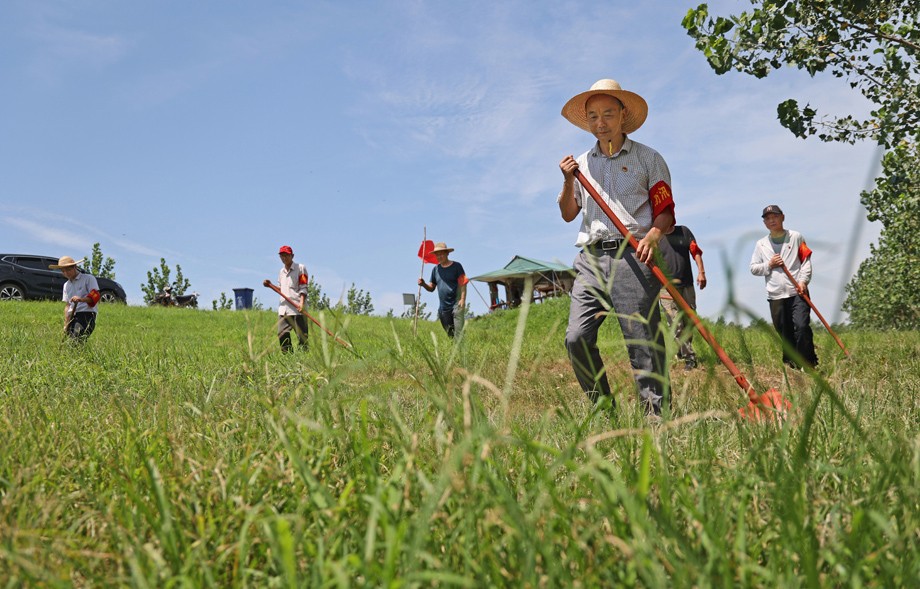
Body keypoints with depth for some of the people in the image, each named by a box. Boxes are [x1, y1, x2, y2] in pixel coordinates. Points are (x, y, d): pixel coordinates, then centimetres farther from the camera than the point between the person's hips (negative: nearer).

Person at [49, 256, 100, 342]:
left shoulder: (88, 278, 4)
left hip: (86, 314, -6)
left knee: (76, 341, -27)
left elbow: (95, 296, -9)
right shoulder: (66, 285, 25)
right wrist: (66, 323, 15)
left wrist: (81, 299, -27)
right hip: (71, 317, 6)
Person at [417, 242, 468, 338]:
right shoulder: (435, 269, 13)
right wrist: (423, 284, -5)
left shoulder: (456, 266, -1)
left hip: (456, 304, -5)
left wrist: (463, 299, -17)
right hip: (443, 307, 5)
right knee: (449, 334, 9)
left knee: (458, 333, -14)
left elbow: (463, 284, -5)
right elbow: (431, 288, 16)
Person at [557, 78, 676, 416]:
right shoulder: (582, 163, 21)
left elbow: (666, 212, 5)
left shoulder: (647, 158, 10)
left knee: (643, 343, -9)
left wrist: (653, 234, -16)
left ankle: (655, 417, -4)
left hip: (633, 258, -4)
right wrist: (568, 181, 5)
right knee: (577, 339, -8)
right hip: (592, 259, 4)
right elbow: (568, 214, 22)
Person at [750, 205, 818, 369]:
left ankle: (809, 363, -5)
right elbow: (753, 268, 13)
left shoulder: (796, 237, 9)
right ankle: (791, 364, 14)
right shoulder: (761, 244, 14)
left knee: (802, 326, -15)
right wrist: (769, 265, -4)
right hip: (775, 295, 2)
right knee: (784, 333, 3)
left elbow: (806, 261, 4)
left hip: (797, 292, -2)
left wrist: (803, 281, -9)